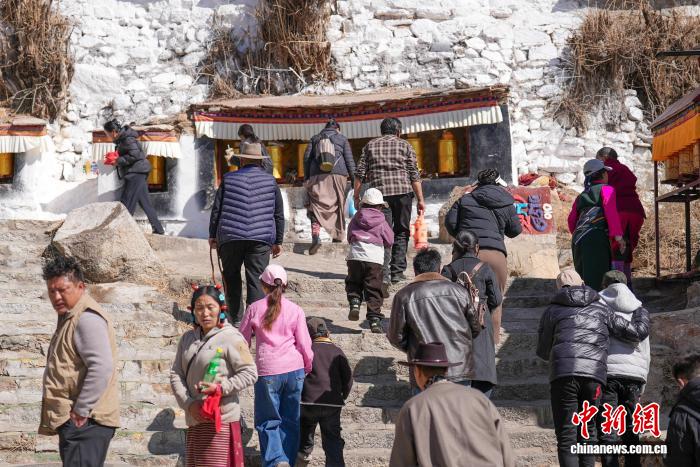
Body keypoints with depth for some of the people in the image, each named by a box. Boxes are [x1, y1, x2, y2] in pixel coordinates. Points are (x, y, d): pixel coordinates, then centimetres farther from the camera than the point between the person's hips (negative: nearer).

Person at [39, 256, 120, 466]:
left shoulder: (87, 318, -13)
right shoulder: (70, 317, 20)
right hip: (75, 421, 11)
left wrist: (81, 410, -20)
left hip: (84, 422, -11)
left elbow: (102, 368, -24)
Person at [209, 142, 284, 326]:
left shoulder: (229, 179, 8)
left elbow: (216, 210, 7)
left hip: (230, 237, 0)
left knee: (232, 277, 15)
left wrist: (213, 235, 14)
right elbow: (279, 214, 11)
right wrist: (278, 242, 17)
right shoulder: (270, 181, 10)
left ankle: (236, 319, 17)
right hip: (260, 239, 0)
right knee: (256, 280, -1)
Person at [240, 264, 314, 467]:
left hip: (267, 371, -2)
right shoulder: (295, 310, 1)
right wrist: (309, 368, 18)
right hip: (294, 370, 2)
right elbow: (304, 344, 3)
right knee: (290, 420, 14)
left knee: (268, 421, 6)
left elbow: (243, 341, 9)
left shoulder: (255, 308, 0)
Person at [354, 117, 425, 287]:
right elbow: (414, 175, 2)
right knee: (401, 233, 12)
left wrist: (356, 197, 13)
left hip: (379, 193, 1)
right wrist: (420, 200, 4)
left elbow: (360, 173, 7)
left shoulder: (371, 145, 13)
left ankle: (383, 274, -15)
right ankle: (397, 272, 10)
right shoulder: (405, 145, 9)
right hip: (402, 192, -1)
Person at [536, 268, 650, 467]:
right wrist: (641, 313, 40)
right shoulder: (601, 310, 20)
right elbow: (637, 332, 18)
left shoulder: (552, 311, 17)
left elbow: (543, 352, 22)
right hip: (594, 376, 2)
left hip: (563, 375, -2)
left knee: (566, 437, -1)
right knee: (588, 435, 13)